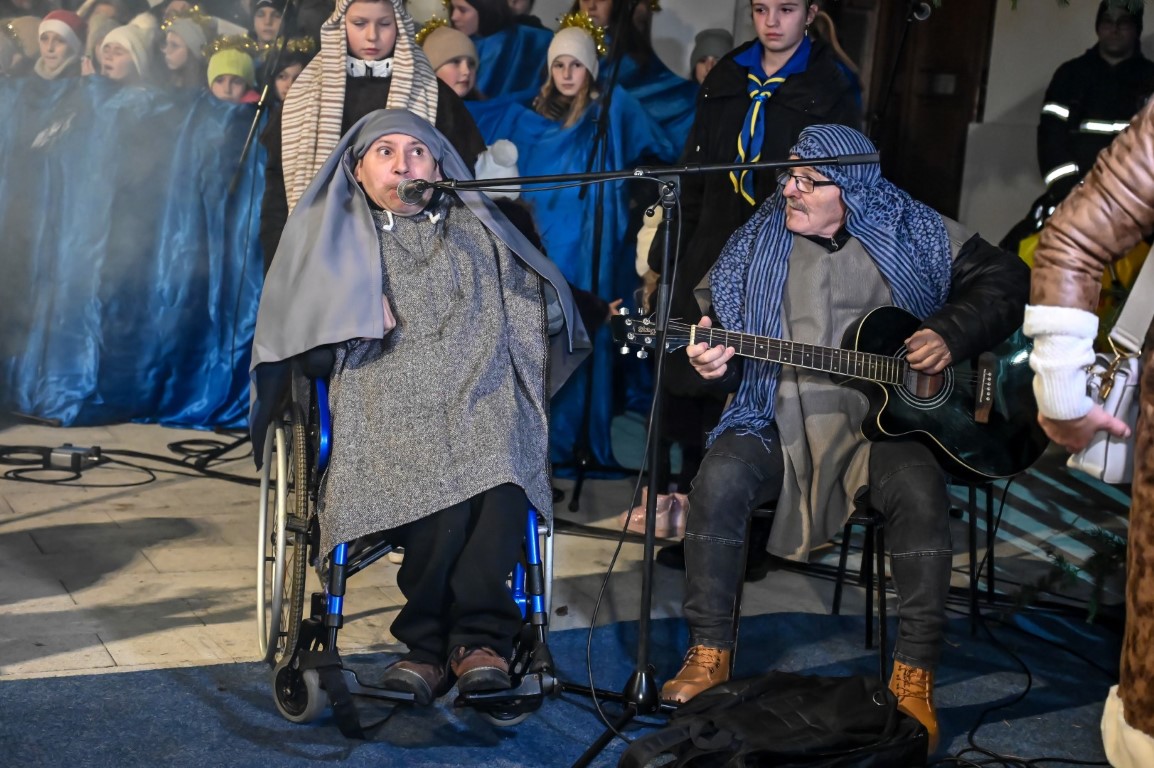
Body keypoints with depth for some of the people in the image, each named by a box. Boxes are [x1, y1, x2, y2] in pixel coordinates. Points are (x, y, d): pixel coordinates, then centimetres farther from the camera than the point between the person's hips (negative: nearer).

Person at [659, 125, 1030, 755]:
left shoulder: (913, 233, 3)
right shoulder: (759, 242, 7)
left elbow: (1006, 278, 6)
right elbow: (724, 331, 7)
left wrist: (952, 333, -9)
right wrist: (711, 360, -17)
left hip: (885, 420, -1)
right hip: (778, 421, 2)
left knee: (921, 494, -31)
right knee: (718, 478, -26)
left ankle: (914, 675, -17)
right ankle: (710, 652, -12)